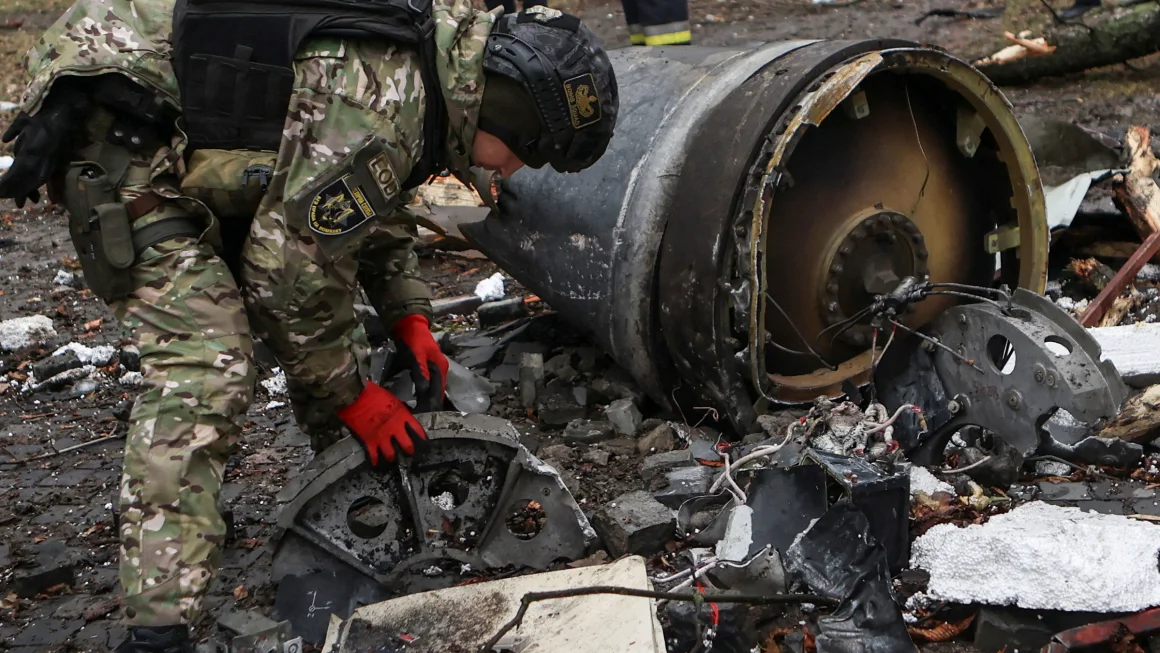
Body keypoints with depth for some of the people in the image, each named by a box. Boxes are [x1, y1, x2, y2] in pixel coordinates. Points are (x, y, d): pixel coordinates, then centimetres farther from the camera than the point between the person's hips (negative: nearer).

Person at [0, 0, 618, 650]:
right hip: (117, 140, -10)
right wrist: (351, 394, -11)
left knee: (328, 310, 15)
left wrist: (410, 316, 8)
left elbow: (377, 202, 16)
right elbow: (293, 262, -24)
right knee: (205, 365, -21)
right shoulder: (373, 105, -31)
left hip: (207, 144, 10)